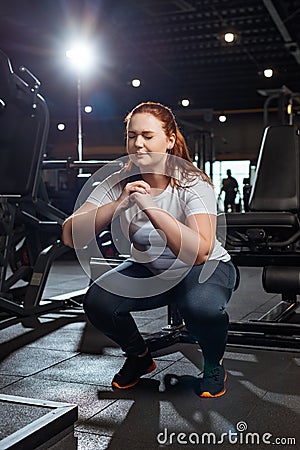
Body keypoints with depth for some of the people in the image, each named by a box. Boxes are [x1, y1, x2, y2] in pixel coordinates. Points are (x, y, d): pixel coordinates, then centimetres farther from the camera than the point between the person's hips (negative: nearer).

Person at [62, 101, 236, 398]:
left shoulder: (193, 184, -23)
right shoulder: (119, 184, -13)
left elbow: (199, 253, -39)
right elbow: (71, 237, -23)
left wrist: (150, 206, -41)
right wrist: (118, 204, -36)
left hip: (206, 268, -3)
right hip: (149, 270, 4)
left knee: (202, 307, -36)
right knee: (97, 302, -21)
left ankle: (214, 365, -1)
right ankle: (139, 357, 10)